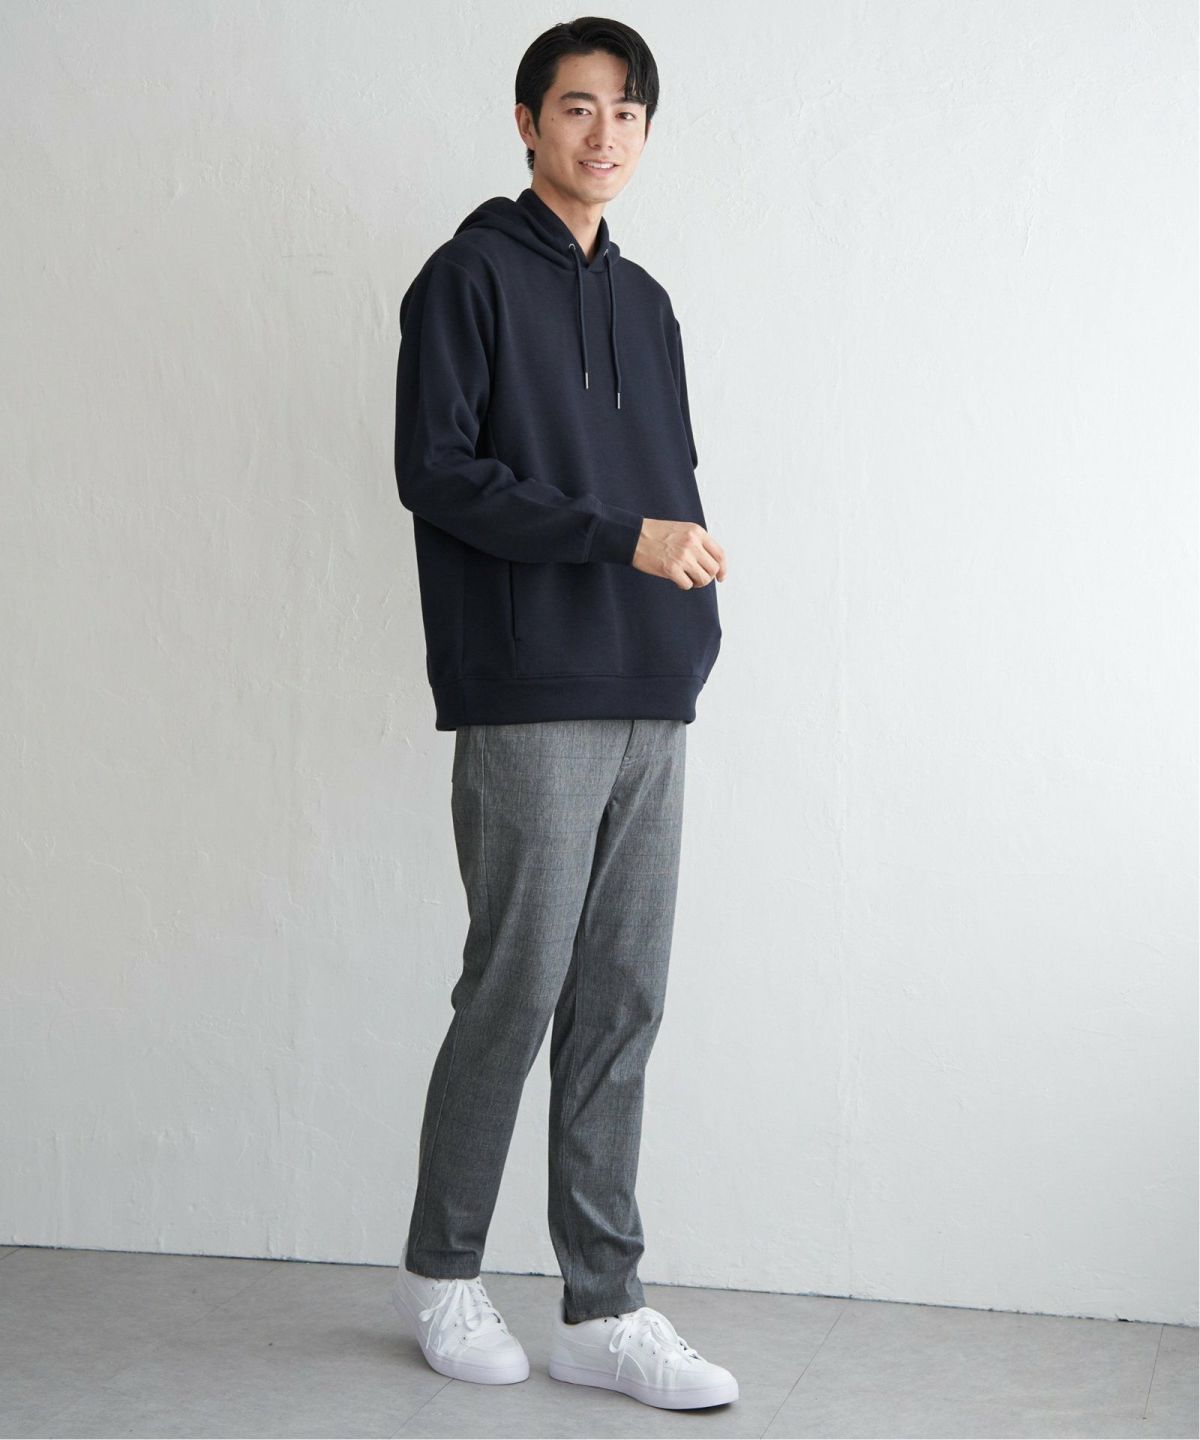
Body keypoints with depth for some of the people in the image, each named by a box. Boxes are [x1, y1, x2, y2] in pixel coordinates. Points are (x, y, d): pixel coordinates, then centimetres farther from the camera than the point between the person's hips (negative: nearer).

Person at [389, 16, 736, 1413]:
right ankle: (439, 1270, 17)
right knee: (518, 991, -3)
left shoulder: (645, 303, 21)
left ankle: (602, 1308, 12)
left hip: (649, 705, 6)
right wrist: (621, 537, -14)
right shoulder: (470, 276, 1)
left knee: (621, 1004, 5)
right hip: (526, 704, -6)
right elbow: (436, 472, -9)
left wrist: (690, 605, 4)